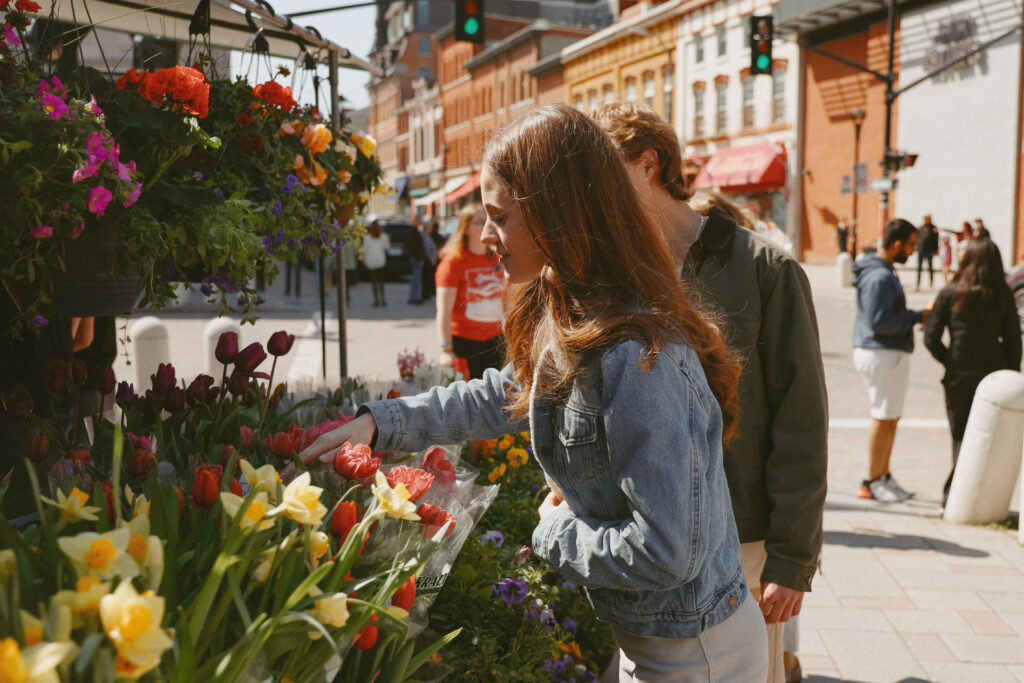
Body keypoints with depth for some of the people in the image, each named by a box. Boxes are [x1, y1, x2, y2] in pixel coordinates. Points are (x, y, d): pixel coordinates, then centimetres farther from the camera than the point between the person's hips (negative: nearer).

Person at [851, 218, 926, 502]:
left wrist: (918, 315, 9)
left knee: (890, 417, 16)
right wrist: (918, 317, -16)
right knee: (883, 419, -3)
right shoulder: (880, 277, -19)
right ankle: (872, 482, 6)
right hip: (882, 353, -11)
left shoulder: (882, 271, 15)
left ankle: (884, 476, 25)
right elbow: (879, 321, -24)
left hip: (889, 353, 11)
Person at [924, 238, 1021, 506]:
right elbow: (1013, 342, 2)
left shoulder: (950, 293, -5)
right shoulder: (1003, 297, -1)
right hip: (993, 375, 1)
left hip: (959, 376, -1)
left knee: (961, 437, 9)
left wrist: (950, 363, 7)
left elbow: (931, 337, -7)